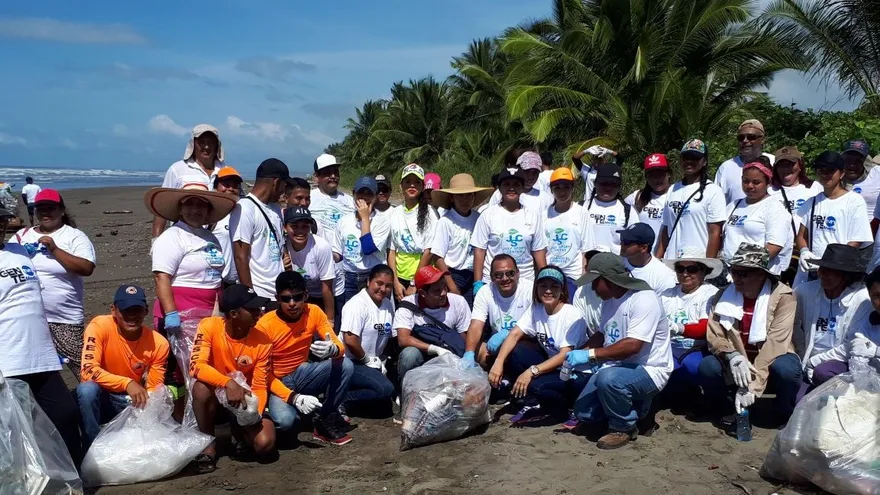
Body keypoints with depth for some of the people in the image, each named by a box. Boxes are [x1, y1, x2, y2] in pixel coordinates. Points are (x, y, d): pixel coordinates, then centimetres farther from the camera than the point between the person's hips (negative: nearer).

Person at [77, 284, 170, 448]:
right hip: (101, 397, -2)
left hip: (132, 402, 3)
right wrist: (127, 383, -40)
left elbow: (154, 388, -4)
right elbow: (88, 371, -29)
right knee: (87, 389, -34)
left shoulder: (158, 343, -12)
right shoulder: (100, 326, -20)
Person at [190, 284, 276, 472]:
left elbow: (259, 387, -10)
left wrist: (254, 413, -29)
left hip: (245, 400, 1)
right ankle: (208, 444, -12)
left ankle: (240, 432, 17)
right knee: (202, 388, -36)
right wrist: (228, 383, -44)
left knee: (265, 444, -22)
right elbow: (196, 366, -30)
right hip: (215, 394, -1)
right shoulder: (209, 326, -19)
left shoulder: (262, 342, -15)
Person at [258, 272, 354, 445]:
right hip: (278, 381, -4)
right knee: (285, 420, -35)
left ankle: (326, 420, -5)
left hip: (302, 373, 4)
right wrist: (294, 398, -32)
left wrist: (333, 349, -39)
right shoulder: (265, 325, -21)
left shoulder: (314, 312, -10)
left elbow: (339, 346, -12)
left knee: (345, 365, -22)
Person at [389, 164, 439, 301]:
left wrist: (415, 284, -10)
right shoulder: (395, 214, 4)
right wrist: (396, 282, -4)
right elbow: (391, 250, 4)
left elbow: (428, 251, -8)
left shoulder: (429, 212, -5)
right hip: (399, 278, 3)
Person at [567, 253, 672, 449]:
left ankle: (624, 427, -10)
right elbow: (602, 334, 18)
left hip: (649, 370, -9)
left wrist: (590, 355, -30)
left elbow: (632, 345, -31)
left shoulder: (643, 299, -22)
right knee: (583, 413, 2)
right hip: (617, 368, 9)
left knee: (608, 378, -37)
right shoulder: (609, 300, 6)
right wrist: (579, 353, -1)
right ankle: (638, 408, 21)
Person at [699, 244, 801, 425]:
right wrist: (733, 357, -33)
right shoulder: (724, 295, -4)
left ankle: (786, 418, -5)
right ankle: (728, 413, 3)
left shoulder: (783, 296, -17)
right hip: (738, 364, 3)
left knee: (786, 369, -35)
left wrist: (752, 385, -34)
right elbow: (714, 336, -10)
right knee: (708, 366, -26)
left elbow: (775, 343, -25)